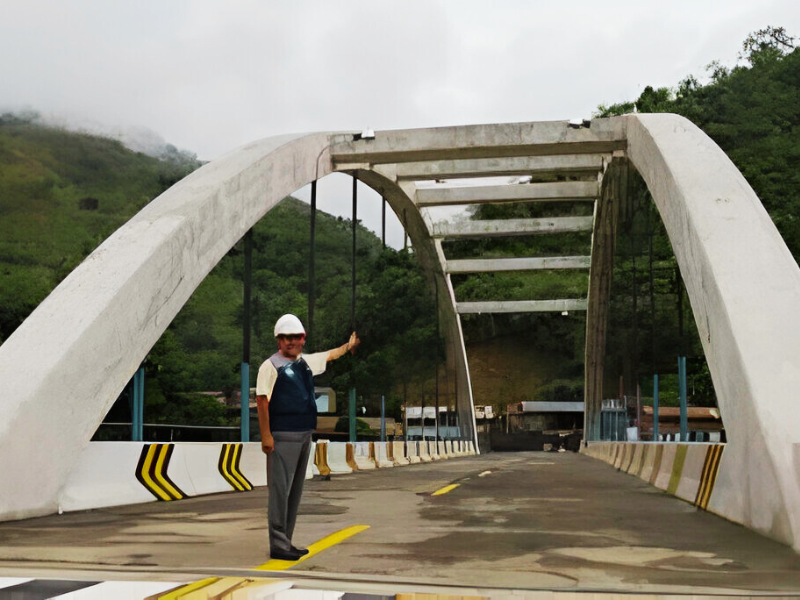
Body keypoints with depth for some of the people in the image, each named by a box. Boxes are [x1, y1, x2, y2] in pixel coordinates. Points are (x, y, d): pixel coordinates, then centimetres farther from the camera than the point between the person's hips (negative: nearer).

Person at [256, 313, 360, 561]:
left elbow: (330, 355, 33)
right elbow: (262, 401, -11)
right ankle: (278, 545, -2)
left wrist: (348, 345, 47)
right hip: (283, 437, -7)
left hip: (304, 435, 8)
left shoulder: (306, 362, 13)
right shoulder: (271, 366, -7)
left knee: (295, 490, 10)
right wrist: (266, 435, -17)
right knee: (280, 490, -7)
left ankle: (286, 542, 18)